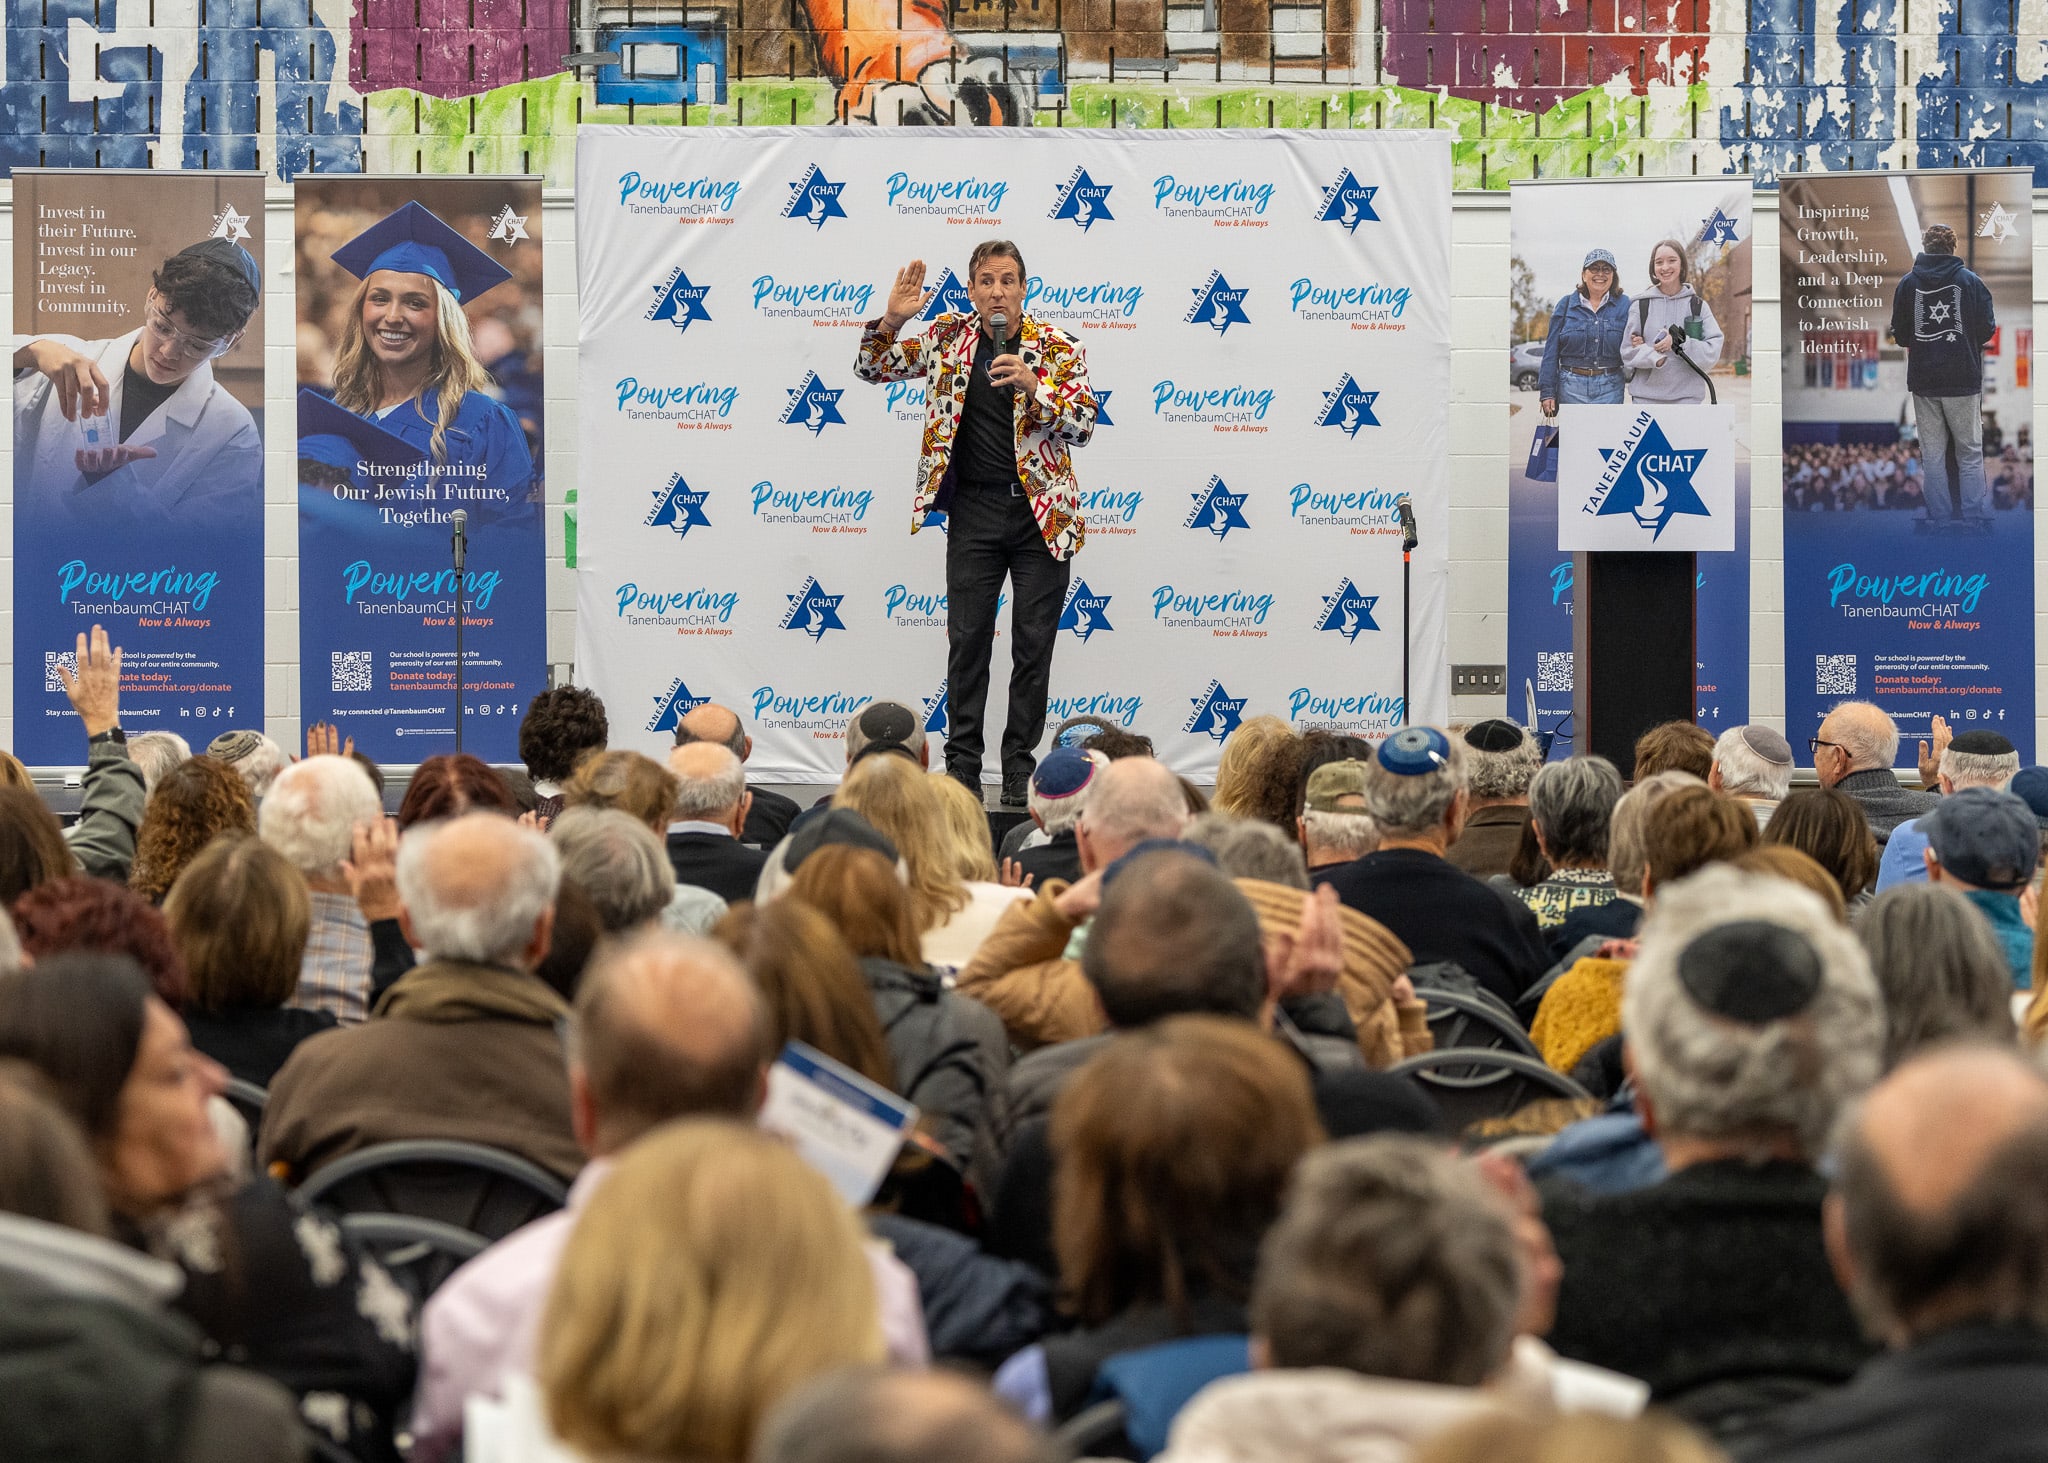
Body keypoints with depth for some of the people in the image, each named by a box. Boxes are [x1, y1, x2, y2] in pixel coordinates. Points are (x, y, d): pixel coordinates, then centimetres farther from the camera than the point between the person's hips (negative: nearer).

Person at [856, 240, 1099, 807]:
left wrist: (1035, 387, -25)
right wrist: (891, 320, -13)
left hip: (1040, 512, -1)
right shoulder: (948, 338, 4)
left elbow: (1083, 425, -8)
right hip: (974, 510, 2)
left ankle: (1020, 772, 9)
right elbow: (872, 369, 6)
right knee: (967, 639, 2)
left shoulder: (1057, 347, -2)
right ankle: (962, 767, 8)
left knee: (1034, 644, 1)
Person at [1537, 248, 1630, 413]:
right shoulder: (1566, 305, 7)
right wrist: (1547, 391, -1)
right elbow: (1551, 351, 5)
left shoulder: (1624, 305, 7)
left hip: (1610, 387, 0)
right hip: (1572, 386, 0)